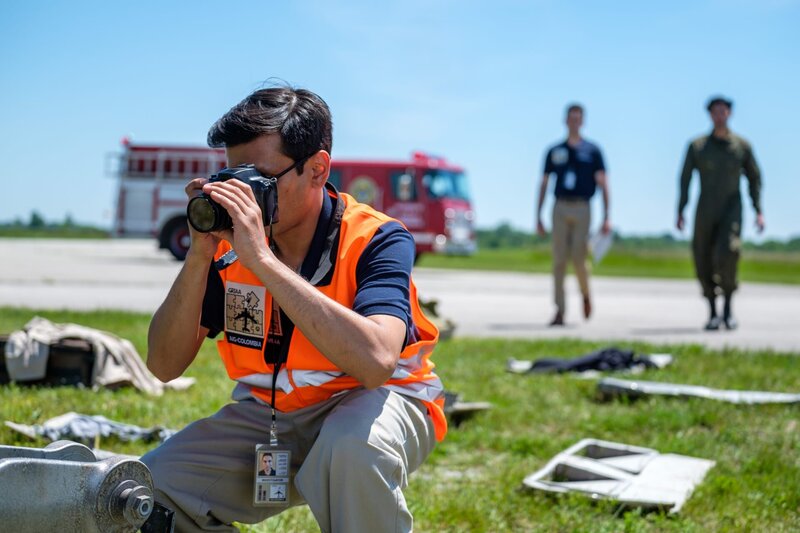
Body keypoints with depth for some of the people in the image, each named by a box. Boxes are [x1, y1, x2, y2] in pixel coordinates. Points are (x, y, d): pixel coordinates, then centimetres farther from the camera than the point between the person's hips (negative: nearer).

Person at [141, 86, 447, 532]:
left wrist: (262, 259, -38)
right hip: (267, 412, 4)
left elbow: (375, 361, -40)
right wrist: (200, 256, -23)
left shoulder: (377, 239, -21)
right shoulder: (229, 242, -8)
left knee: (355, 444, -39)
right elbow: (165, 366, -9)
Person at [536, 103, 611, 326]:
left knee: (578, 258, -10)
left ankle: (585, 294, 21)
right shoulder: (555, 151, 12)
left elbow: (603, 184, 4)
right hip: (560, 208, 2)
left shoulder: (592, 151, 7)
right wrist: (538, 217, 8)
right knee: (559, 260, -4)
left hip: (582, 209, -2)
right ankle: (560, 311, -1)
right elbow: (543, 184, 14)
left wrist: (606, 217, -5)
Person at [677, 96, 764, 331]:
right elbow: (684, 180, 0)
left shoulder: (742, 145, 2)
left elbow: (754, 178, 8)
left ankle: (728, 307, -6)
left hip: (731, 211, -1)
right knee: (704, 264, 0)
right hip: (704, 213, 1)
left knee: (727, 255, -24)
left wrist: (759, 211, -1)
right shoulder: (697, 146, 0)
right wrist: (680, 214, -7)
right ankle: (713, 314, 16)